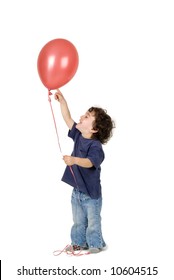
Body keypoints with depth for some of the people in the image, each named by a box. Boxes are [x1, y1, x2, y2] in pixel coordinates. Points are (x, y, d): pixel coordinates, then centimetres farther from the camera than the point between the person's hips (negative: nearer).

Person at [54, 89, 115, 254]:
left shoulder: (96, 146, -25)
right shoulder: (78, 135, -2)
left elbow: (89, 162, -41)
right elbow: (67, 119, 3)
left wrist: (74, 160, -58)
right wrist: (62, 100, -5)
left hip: (91, 192, -7)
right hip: (77, 190, 7)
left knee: (93, 221, 10)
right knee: (78, 221, 19)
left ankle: (96, 244, 27)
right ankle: (78, 242, 34)